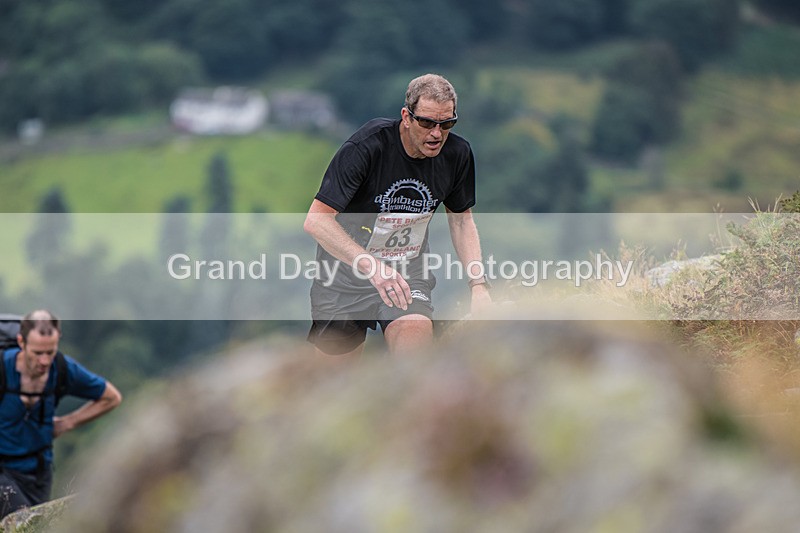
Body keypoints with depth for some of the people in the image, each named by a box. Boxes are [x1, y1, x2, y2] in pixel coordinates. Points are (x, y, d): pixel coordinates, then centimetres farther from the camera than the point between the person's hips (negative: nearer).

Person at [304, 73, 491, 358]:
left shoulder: (457, 153, -6)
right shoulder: (368, 145, -23)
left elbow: (461, 218, 12)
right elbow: (316, 220, -26)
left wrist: (478, 284, -2)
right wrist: (372, 266, -38)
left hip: (407, 272, 2)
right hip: (346, 274, -2)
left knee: (415, 338, -30)